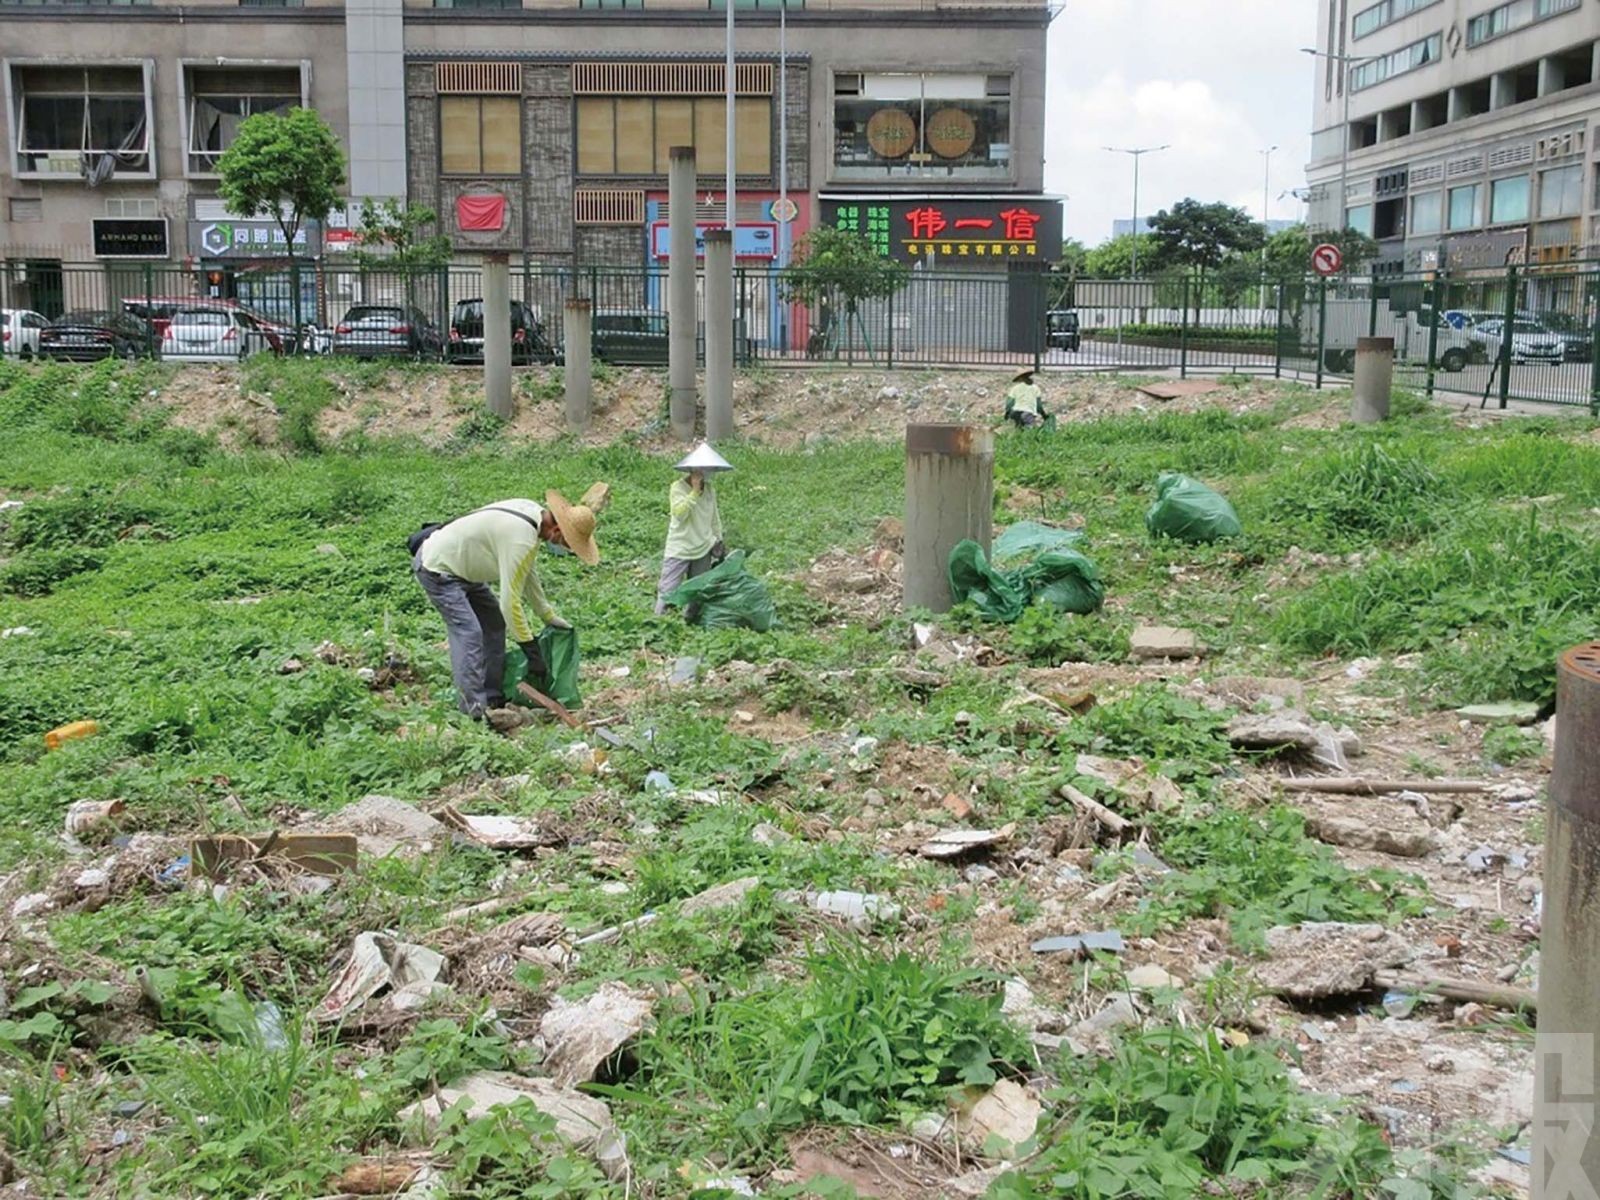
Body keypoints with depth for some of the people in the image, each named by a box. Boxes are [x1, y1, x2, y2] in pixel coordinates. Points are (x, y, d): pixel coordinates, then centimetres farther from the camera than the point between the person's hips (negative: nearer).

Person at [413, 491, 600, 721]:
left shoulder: (533, 512, -2)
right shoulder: (521, 542, -31)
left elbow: (528, 573, 12)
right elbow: (510, 601, -28)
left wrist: (548, 616, 15)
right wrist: (531, 649, -20)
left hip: (459, 566, 11)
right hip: (436, 568, -11)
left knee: (494, 623, 10)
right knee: (468, 632, -19)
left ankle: (492, 697, 12)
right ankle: (476, 708, -19)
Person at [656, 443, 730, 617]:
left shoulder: (710, 490, 8)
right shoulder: (678, 487, -10)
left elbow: (715, 518, 19)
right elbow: (679, 513, -24)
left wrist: (718, 540, 18)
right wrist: (695, 491, -24)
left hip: (703, 550, 6)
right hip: (679, 550, -6)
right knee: (668, 590, -8)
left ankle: (690, 619, 24)